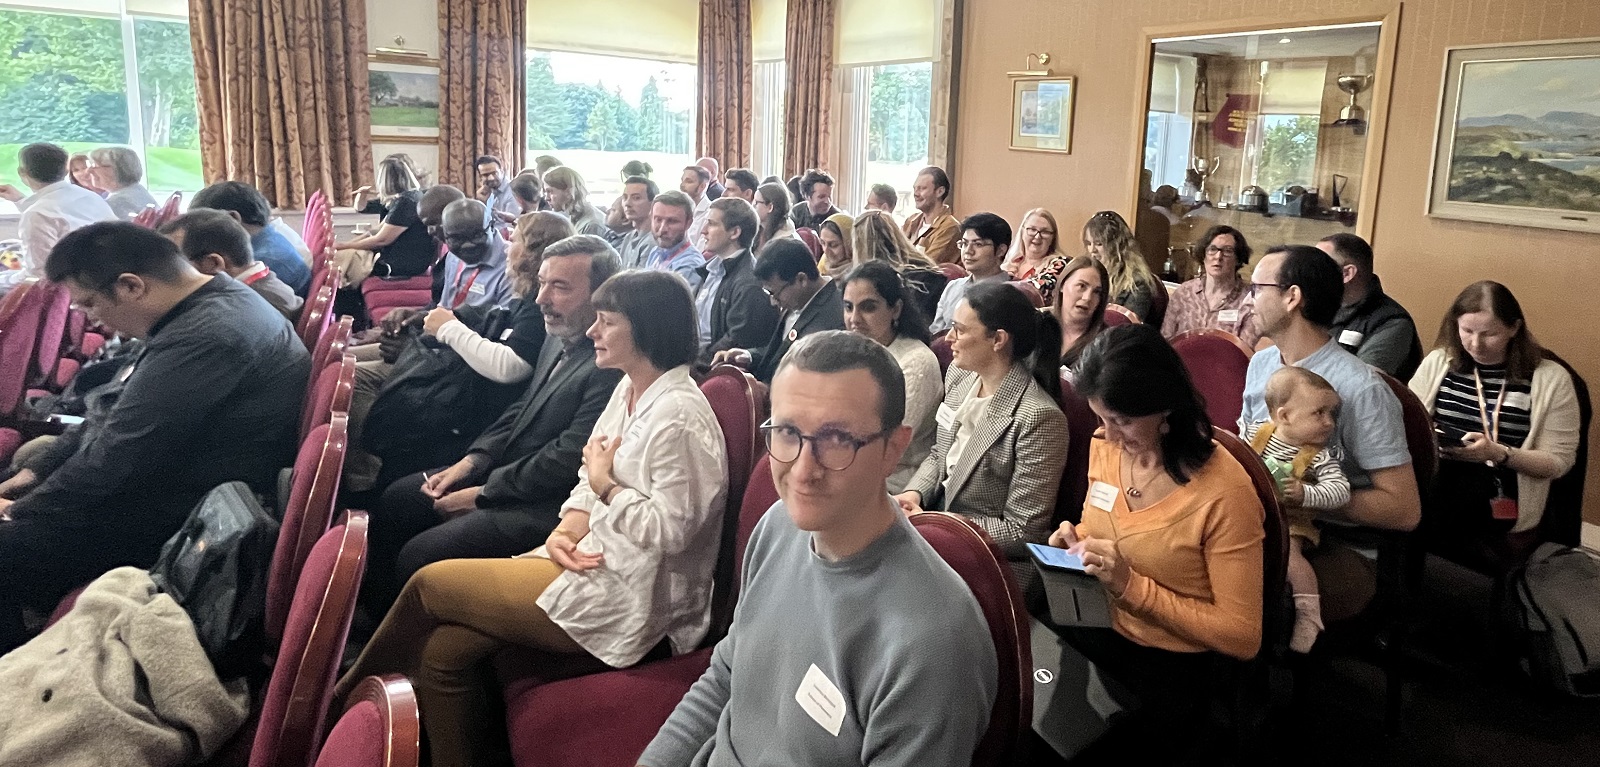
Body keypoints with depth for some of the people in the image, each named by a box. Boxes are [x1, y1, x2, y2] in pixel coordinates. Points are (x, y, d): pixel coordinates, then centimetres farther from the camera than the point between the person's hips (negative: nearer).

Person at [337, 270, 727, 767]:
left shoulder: (680, 416, -20)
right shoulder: (629, 389, 10)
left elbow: (670, 530, -23)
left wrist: (606, 485, -12)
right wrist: (566, 531, -4)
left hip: (629, 596, -8)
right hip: (596, 561, 9)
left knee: (430, 583, -2)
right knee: (444, 649, -4)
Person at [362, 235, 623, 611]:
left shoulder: (612, 365, -27)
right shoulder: (560, 339, 5)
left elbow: (565, 461, -25)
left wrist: (481, 494, -14)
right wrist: (471, 461, 3)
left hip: (545, 506, -10)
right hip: (503, 468, 10)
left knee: (419, 554, -16)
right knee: (396, 499, 16)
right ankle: (374, 610, 32)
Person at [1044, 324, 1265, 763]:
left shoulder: (1225, 493, -21)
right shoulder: (1105, 446, -3)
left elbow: (1242, 636, -16)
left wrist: (1132, 585, -22)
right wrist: (1078, 540, -5)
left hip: (1174, 667, -5)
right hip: (1094, 635, 5)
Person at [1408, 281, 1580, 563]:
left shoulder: (1550, 379, 2)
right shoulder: (1438, 362, 11)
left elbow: (1558, 461, 0)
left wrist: (1499, 454, -16)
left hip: (1500, 505, -3)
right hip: (1435, 483, 3)